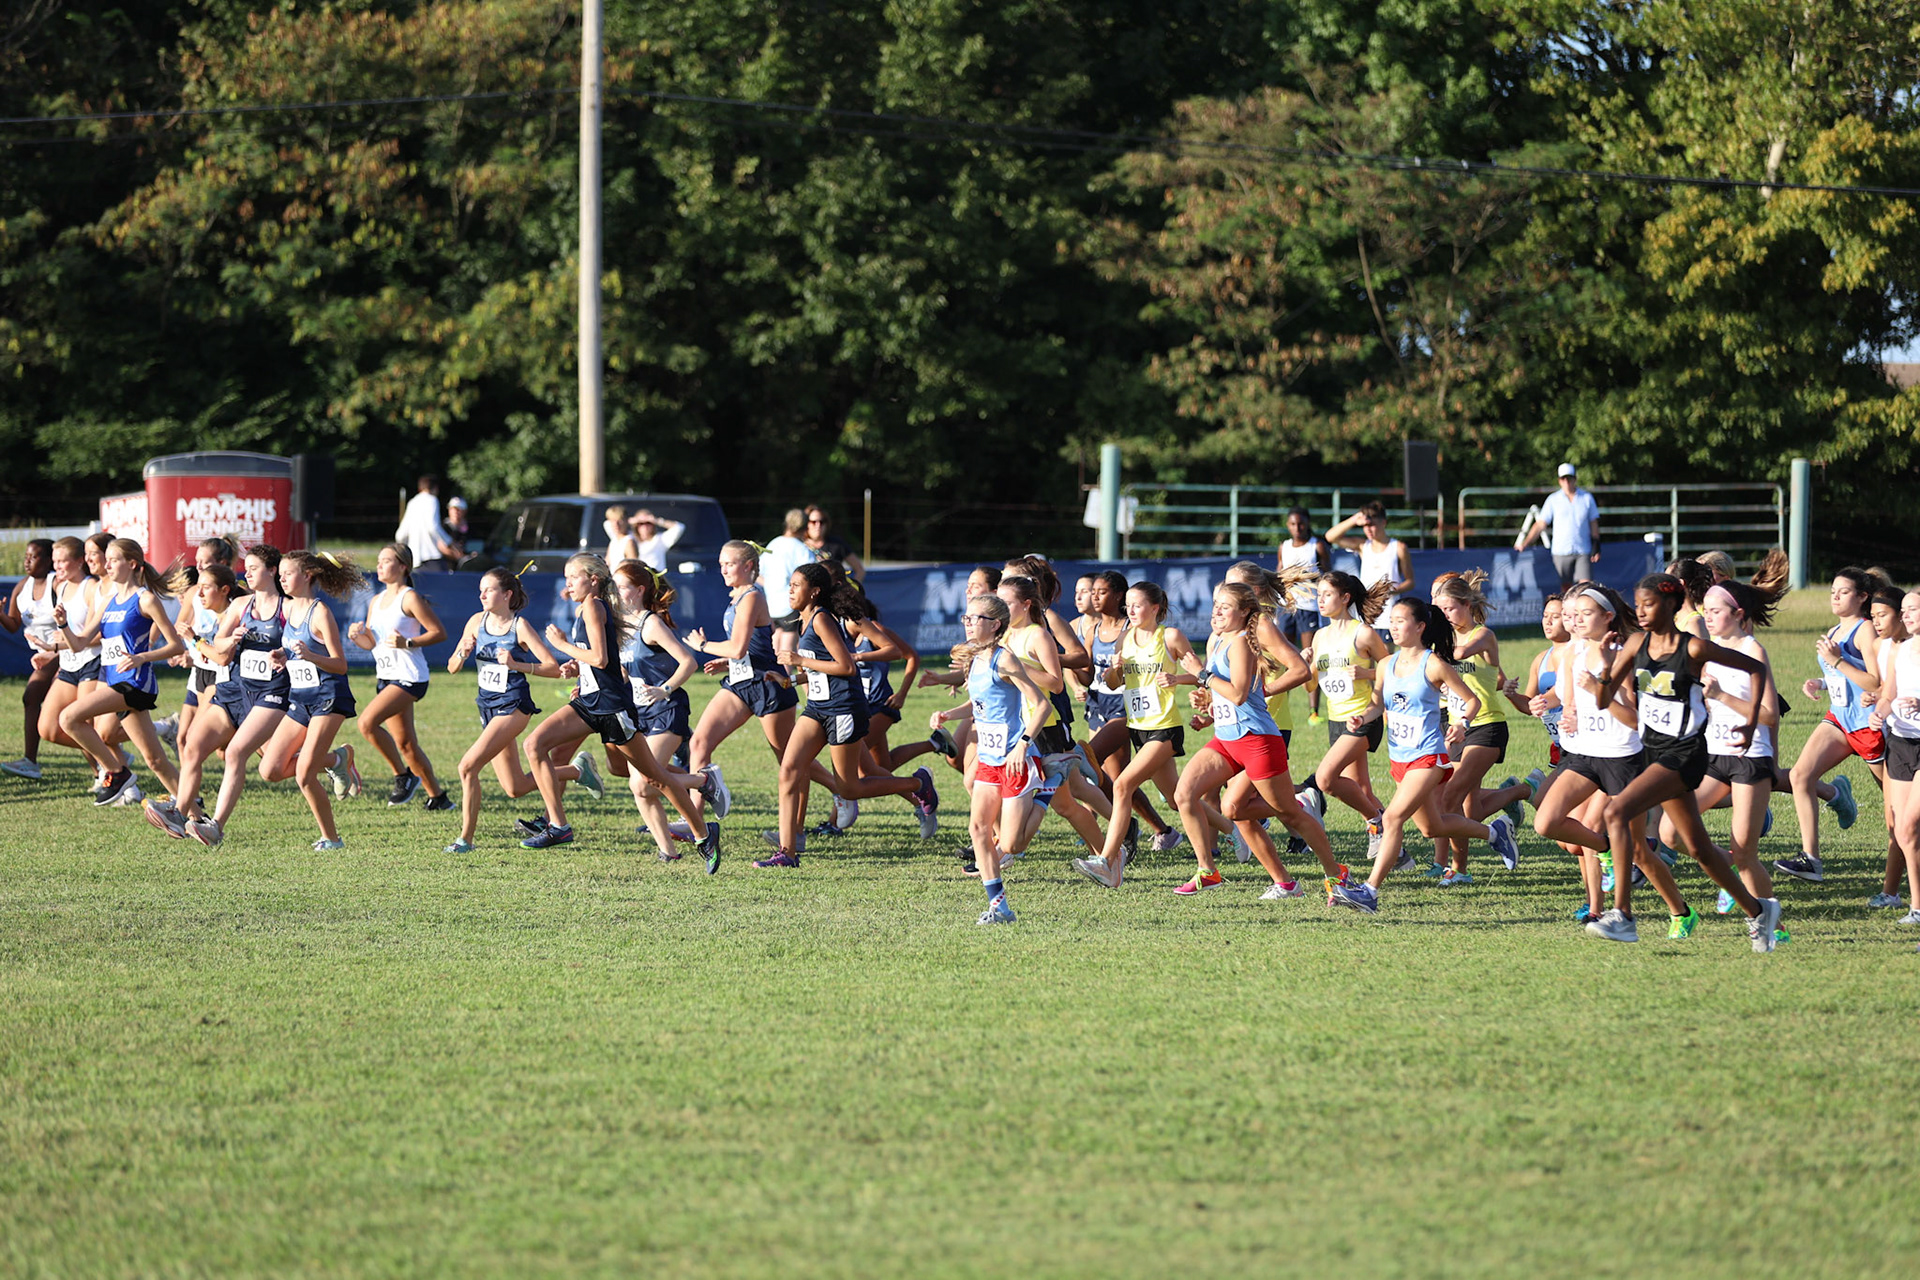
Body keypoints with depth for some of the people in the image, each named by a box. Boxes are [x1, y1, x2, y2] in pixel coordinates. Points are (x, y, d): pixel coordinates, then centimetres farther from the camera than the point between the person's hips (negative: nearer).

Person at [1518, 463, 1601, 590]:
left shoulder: (1587, 498, 7)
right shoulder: (1553, 499, 4)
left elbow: (1594, 525, 11)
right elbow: (1540, 525, 3)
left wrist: (1596, 547, 4)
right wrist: (1524, 544, -5)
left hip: (1583, 551, 0)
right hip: (1561, 551, 0)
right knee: (1565, 586, 0)